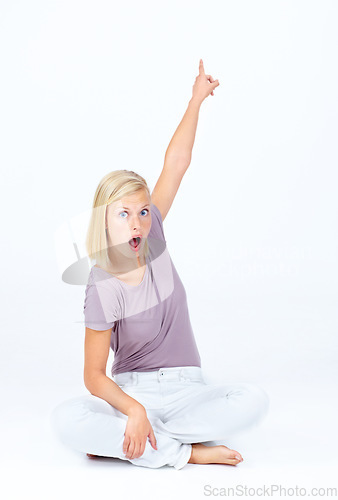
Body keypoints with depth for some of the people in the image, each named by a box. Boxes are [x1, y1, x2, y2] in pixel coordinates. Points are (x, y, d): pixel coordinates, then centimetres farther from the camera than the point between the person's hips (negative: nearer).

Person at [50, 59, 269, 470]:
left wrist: (197, 99, 2)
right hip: (130, 392, -4)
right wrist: (133, 409, -31)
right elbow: (93, 375, -15)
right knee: (65, 420, -32)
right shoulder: (103, 290, -16)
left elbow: (176, 163, -2)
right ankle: (185, 451, -24)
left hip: (184, 388, 4)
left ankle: (119, 441, -16)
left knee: (253, 401, -25)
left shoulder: (151, 239, -4)